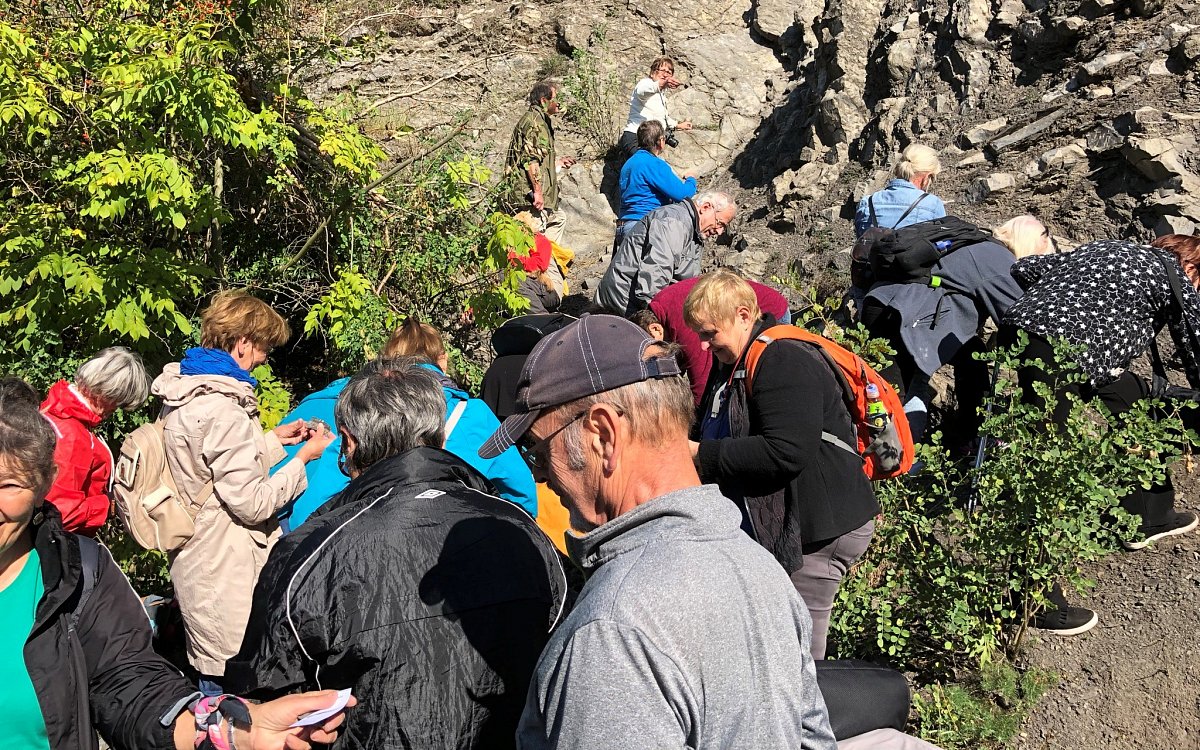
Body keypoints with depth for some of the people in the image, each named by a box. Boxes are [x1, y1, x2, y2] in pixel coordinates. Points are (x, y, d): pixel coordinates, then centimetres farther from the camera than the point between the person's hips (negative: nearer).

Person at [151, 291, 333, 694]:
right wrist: (303, 458, -9)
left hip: (196, 565, 10)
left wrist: (271, 439, 13)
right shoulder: (221, 410, -24)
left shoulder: (182, 391, 6)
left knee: (212, 680, 20)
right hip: (225, 576, -10)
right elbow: (252, 503, -20)